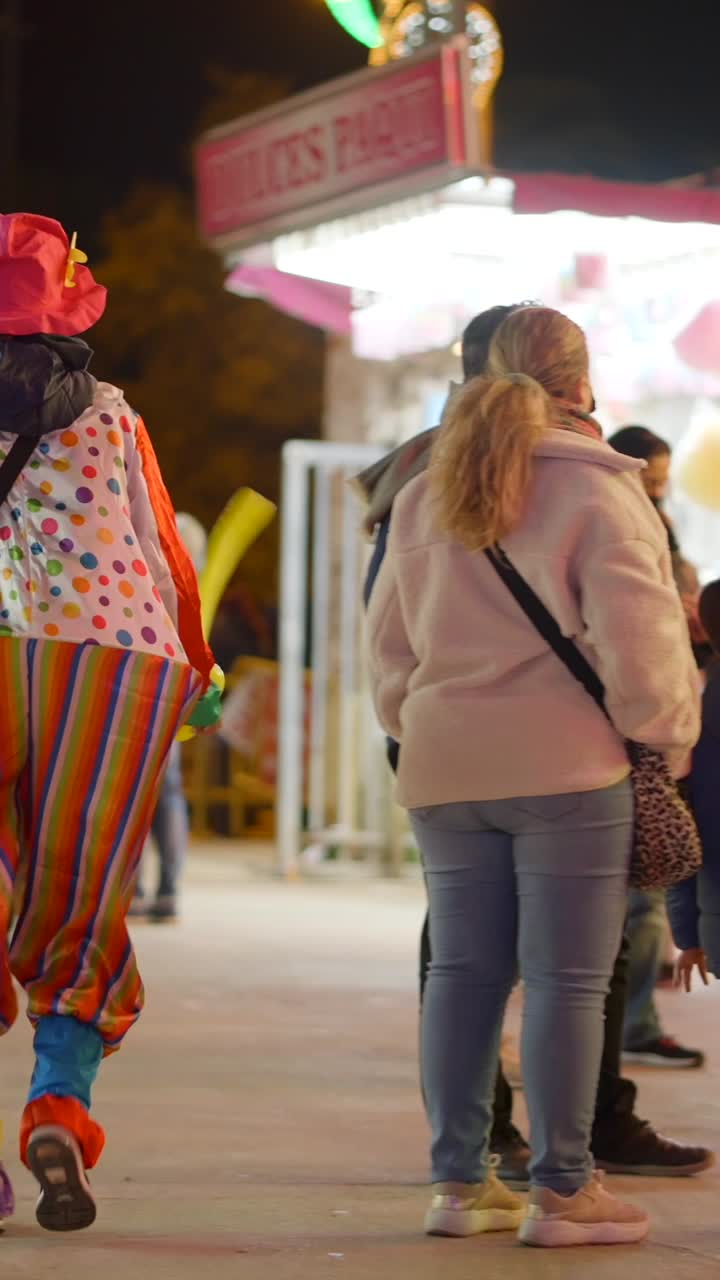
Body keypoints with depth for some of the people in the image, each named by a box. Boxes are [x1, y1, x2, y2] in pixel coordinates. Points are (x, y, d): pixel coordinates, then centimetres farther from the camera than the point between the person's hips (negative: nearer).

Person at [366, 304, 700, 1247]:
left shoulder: (422, 497, 13)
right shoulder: (597, 489, -7)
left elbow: (390, 642, 18)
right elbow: (636, 638, -12)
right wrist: (670, 734, 2)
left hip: (444, 771, 6)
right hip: (568, 765, -6)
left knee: (463, 970, 10)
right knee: (568, 979, -1)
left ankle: (459, 1182, 14)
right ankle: (561, 1191, 3)